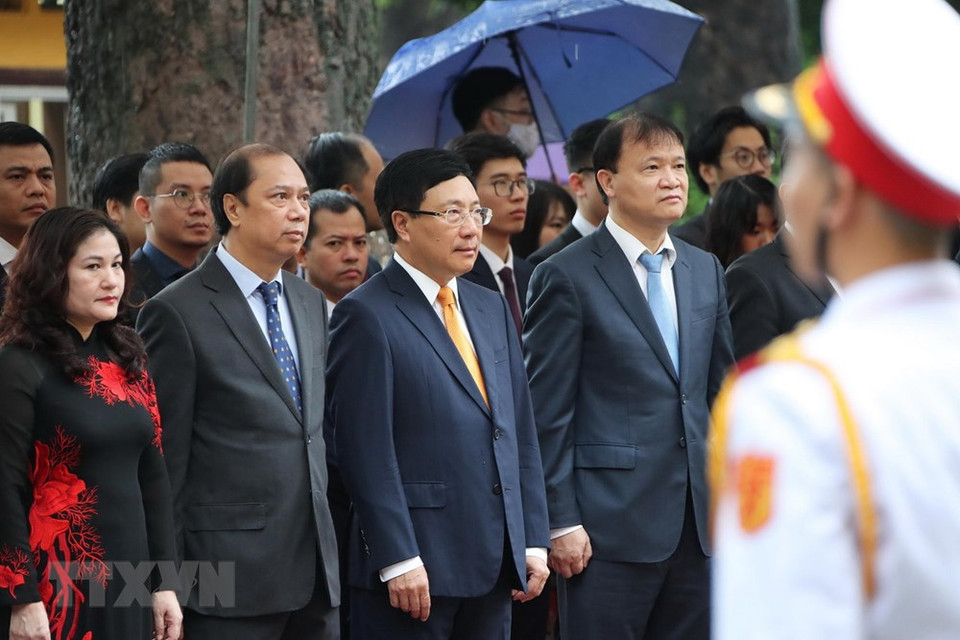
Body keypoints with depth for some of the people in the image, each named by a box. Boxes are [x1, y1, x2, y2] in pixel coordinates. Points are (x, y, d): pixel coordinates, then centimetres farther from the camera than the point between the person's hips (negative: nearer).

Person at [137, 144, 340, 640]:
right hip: (228, 578, -7)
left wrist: (332, 549, 17)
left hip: (317, 575, 7)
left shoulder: (310, 303, 16)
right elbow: (163, 462, -8)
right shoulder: (178, 312, -7)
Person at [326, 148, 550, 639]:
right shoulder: (367, 316, -7)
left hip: (495, 563, 7)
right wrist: (398, 562, -17)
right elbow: (366, 451, -13)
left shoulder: (491, 309, 16)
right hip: (418, 565, -7)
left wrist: (533, 542, 10)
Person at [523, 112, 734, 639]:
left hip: (698, 522, 6)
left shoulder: (706, 270, 14)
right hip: (611, 526, -6)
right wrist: (560, 523, -11)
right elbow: (548, 413, -7)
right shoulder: (567, 277, -5)